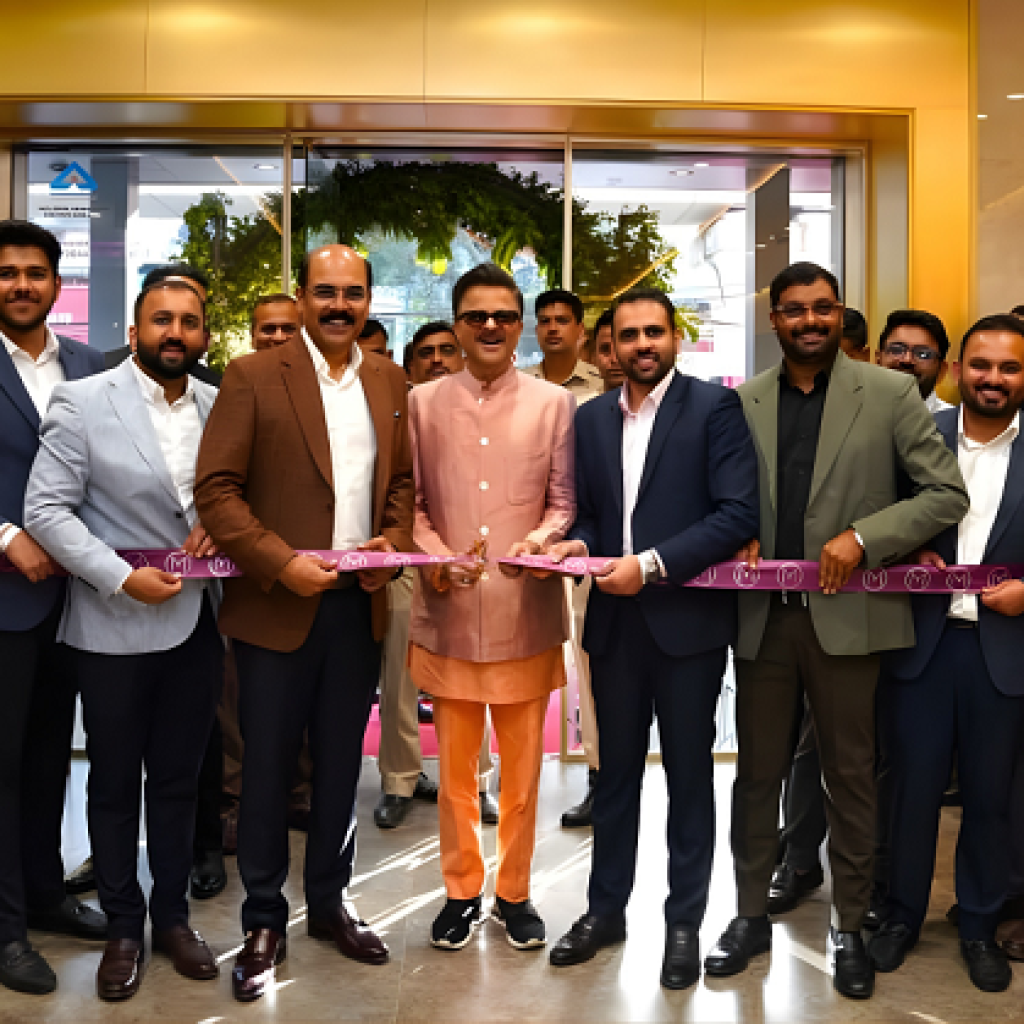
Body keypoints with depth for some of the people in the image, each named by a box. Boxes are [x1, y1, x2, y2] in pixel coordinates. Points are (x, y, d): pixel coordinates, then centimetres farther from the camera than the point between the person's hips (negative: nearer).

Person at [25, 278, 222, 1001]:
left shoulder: (220, 406, 4)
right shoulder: (82, 401, -7)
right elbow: (46, 511, -10)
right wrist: (122, 578, -17)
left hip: (198, 623, 3)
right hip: (115, 625, -3)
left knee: (178, 779, 15)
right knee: (114, 784, 11)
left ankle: (172, 916, 31)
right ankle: (124, 928, 28)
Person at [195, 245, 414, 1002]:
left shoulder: (390, 380, 9)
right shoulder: (253, 376, -5)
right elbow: (216, 487, -10)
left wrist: (394, 541, -4)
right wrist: (279, 561, -18)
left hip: (360, 604, 4)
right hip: (279, 606, -4)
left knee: (341, 764, 15)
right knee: (268, 767, 7)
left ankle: (330, 903, 32)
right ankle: (263, 923, 23)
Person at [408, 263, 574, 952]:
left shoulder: (554, 403, 4)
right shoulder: (423, 403, 6)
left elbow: (565, 502, 3)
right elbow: (410, 502, 5)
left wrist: (539, 541, -17)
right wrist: (435, 557, -12)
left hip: (526, 611, 0)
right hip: (449, 611, 1)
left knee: (522, 766, 10)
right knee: (455, 766, 11)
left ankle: (514, 892, 28)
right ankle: (462, 892, 28)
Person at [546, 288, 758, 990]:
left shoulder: (715, 407, -5)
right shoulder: (591, 419, 10)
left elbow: (739, 513, -13)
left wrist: (651, 564, -19)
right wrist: (579, 545, -6)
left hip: (687, 620, -4)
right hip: (615, 622, 4)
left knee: (689, 776, 9)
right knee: (616, 771, 15)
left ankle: (685, 923, 24)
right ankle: (606, 909, 30)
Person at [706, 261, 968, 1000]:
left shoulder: (889, 393, -2)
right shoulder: (743, 402, 6)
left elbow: (948, 493, -4)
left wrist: (862, 537, -15)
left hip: (846, 615, -2)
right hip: (762, 616, 2)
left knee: (850, 776, 9)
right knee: (758, 772, 12)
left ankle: (851, 928, 26)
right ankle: (752, 915, 28)